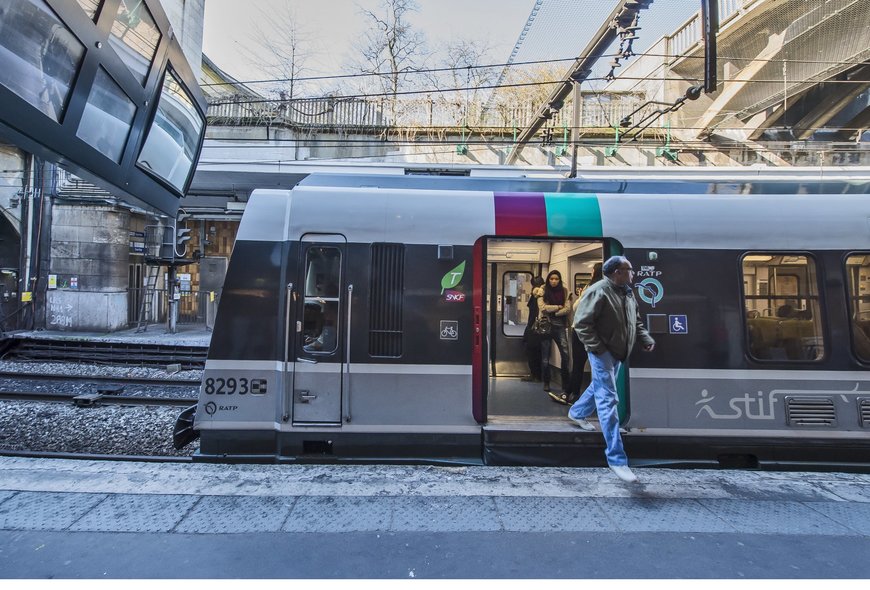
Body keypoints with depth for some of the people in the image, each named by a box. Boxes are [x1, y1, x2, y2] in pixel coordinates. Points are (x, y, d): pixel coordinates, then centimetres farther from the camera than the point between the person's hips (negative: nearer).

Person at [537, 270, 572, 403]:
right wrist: (558, 307, -8)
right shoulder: (543, 291, 1)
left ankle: (565, 387, -11)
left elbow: (567, 309, -4)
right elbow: (542, 307, -11)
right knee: (545, 356, 8)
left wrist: (553, 313, -11)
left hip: (560, 325, 0)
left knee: (565, 354, -14)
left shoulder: (564, 291, 6)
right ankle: (546, 383, 26)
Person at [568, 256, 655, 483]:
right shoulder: (598, 292, -20)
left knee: (600, 386, 25)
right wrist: (597, 348, -23)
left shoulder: (627, 292, 9)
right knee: (608, 400, -9)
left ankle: (576, 413, 52)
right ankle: (617, 458, -6)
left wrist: (646, 338, 6)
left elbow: (636, 320, 21)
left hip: (618, 352, 10)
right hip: (603, 352, -9)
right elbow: (581, 323, -21)